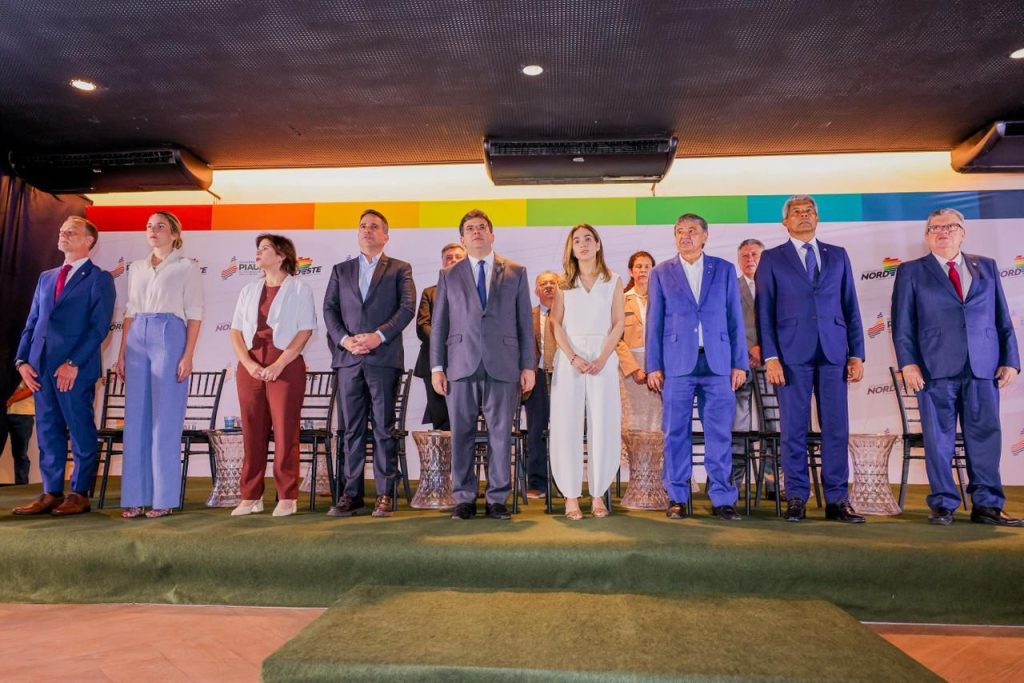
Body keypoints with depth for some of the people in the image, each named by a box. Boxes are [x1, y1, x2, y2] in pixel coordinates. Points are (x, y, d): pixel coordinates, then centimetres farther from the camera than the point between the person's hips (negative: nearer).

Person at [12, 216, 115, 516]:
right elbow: (32, 323, 18)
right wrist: (22, 360, 4)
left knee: (81, 433, 0)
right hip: (40, 367, 6)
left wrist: (73, 363, -16)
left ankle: (80, 495, 8)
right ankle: (51, 493, 17)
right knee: (48, 432, 9)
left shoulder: (99, 278, 0)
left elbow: (99, 327, -9)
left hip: (75, 368, -6)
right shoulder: (46, 277, 20)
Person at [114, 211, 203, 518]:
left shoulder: (186, 267, 2)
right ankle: (135, 497, 10)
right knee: (136, 420, 4)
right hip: (137, 340, 5)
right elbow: (130, 312, 17)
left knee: (165, 421, -4)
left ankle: (163, 498, 3)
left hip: (170, 337, -5)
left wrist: (188, 355, -12)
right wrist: (122, 353, 9)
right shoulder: (136, 268, 17)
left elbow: (194, 314, -3)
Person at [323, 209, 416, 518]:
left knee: (383, 428, -1)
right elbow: (329, 309, 11)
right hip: (348, 358, 3)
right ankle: (351, 495, 8)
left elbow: (407, 307, -2)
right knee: (352, 429, 4)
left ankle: (385, 495, 4)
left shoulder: (399, 269, 11)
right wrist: (344, 339, -7)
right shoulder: (341, 270, 19)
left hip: (384, 357, -3)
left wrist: (379, 336, -13)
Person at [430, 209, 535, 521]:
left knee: (501, 433, 2)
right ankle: (464, 499, 14)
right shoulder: (449, 275, 13)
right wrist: (437, 367, 2)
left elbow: (525, 322, 9)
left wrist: (528, 366, 3)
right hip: (461, 365, 1)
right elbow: (438, 324, 10)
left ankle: (497, 499, 12)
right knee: (461, 434, 3)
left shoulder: (516, 273, 12)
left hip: (502, 365, 0)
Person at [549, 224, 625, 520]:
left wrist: (602, 359, -10)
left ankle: (598, 494, 8)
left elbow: (618, 324, 4)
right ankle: (571, 496, 3)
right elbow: (556, 324, 3)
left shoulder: (613, 282, 9)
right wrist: (573, 358, -10)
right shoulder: (564, 284, 10)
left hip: (603, 358, 0)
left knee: (603, 426, -1)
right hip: (569, 357, 0)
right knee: (568, 425, -3)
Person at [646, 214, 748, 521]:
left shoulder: (724, 270, 11)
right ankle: (676, 498, 12)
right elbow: (654, 322, 8)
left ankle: (722, 499, 11)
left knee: (720, 433, 2)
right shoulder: (661, 273, 10)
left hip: (718, 363, 1)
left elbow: (735, 318, 9)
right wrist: (653, 366, 2)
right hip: (677, 364, 0)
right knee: (676, 433, 2)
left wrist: (740, 363, 3)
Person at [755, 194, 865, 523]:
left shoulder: (838, 256, 16)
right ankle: (796, 498, 9)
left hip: (833, 352, 2)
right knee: (793, 429, 0)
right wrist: (770, 357, -7)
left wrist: (857, 354, 5)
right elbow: (764, 311, 3)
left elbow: (850, 308, 13)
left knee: (836, 428, 2)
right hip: (792, 354, -2)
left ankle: (837, 499, 11)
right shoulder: (772, 259, 8)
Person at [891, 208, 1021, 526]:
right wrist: (907, 363, -7)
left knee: (986, 437, 4)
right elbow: (902, 323, 3)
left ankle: (987, 506, 14)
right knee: (939, 439, 1)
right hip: (936, 369, -2)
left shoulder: (987, 267, 17)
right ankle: (943, 505, 10)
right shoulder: (911, 272, 9)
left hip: (984, 368, 3)